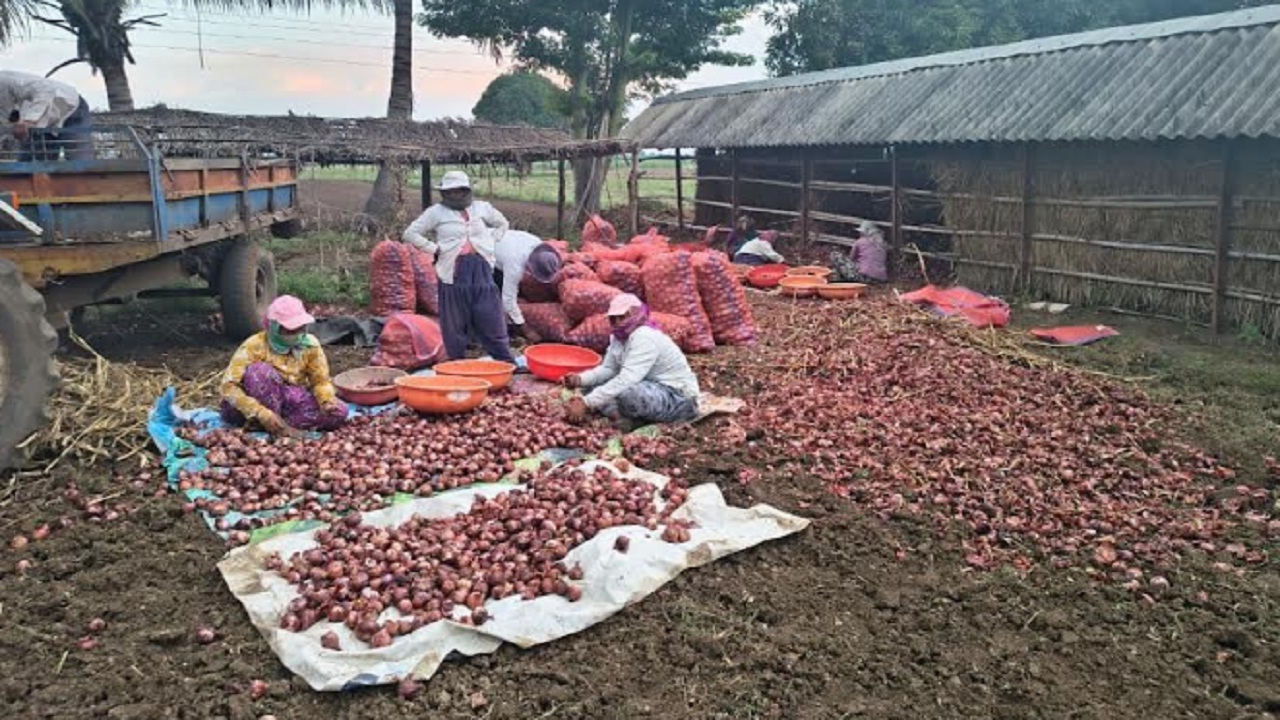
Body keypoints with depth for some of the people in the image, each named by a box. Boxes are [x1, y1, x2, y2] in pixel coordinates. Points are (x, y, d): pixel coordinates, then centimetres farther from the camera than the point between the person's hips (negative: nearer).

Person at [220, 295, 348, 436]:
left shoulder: (310, 344, -8)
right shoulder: (255, 346, -19)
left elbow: (321, 380, -3)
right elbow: (229, 386, -23)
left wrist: (328, 401, -27)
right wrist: (262, 414, -35)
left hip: (293, 401, 2)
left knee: (339, 412, -21)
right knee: (260, 370, -33)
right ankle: (277, 429, -23)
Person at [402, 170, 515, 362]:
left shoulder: (482, 208, 11)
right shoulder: (436, 212, 1)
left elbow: (503, 224, 26)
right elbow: (410, 233, 2)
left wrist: (491, 243, 11)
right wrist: (433, 248, -5)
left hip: (481, 270, 2)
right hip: (454, 273, -2)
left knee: (492, 319, 3)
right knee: (456, 324, 4)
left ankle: (506, 361, 10)